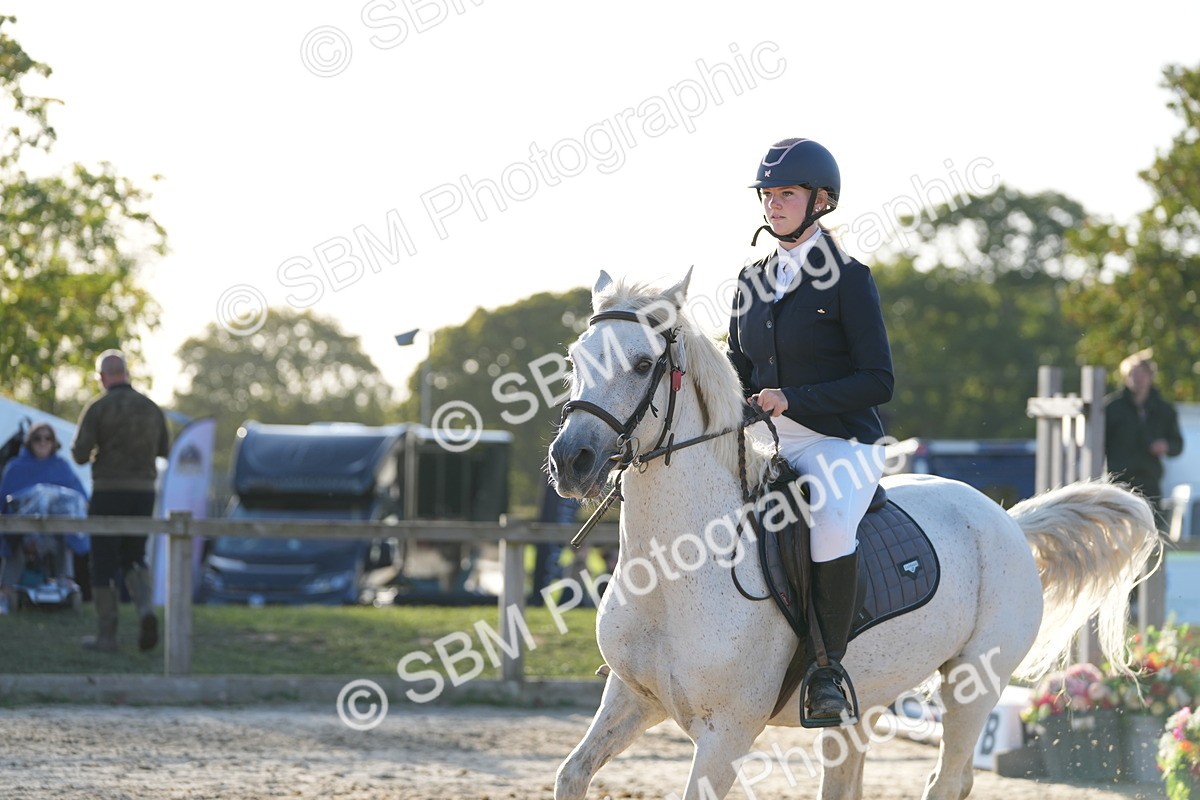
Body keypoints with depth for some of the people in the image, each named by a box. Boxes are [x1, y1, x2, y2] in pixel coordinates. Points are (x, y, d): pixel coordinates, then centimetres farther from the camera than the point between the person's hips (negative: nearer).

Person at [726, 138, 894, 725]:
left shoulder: (847, 279, -7)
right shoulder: (753, 281, 12)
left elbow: (878, 381, -12)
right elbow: (739, 369, 21)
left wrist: (791, 400, -21)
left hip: (839, 441, -7)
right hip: (764, 443, 7)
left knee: (831, 521, -36)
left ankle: (829, 668, -27)